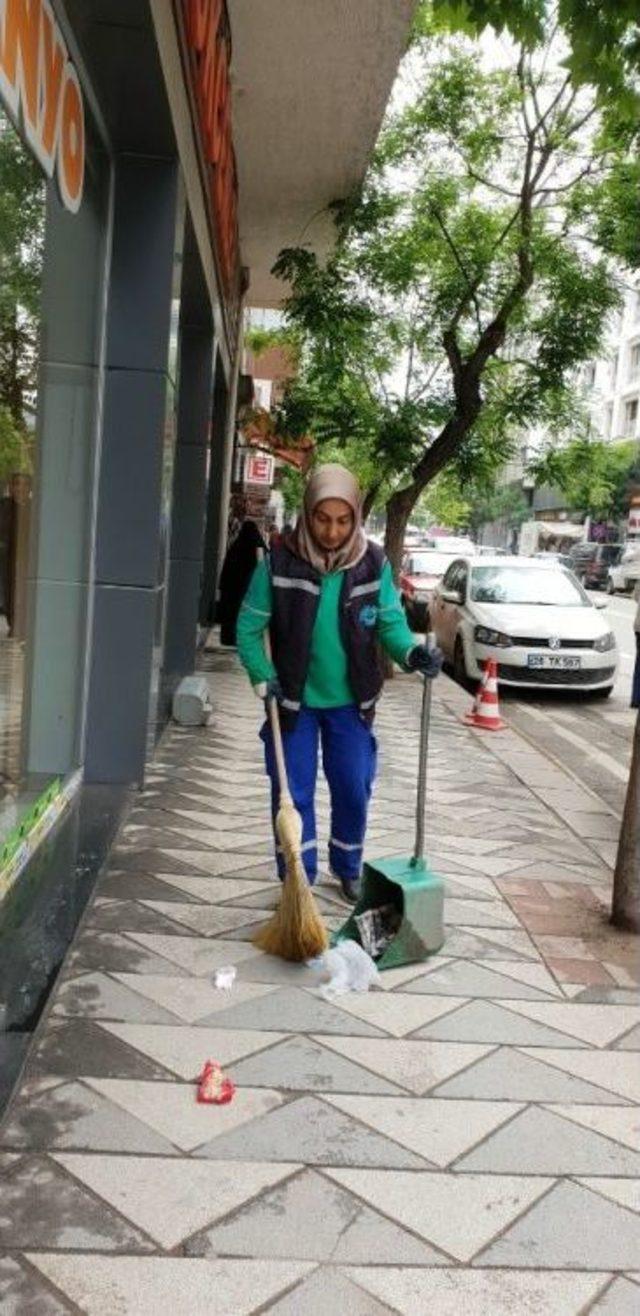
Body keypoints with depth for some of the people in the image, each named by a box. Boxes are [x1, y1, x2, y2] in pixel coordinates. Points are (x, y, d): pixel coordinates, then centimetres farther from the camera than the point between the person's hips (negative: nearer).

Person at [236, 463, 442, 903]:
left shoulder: (374, 563, -9)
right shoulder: (280, 561, -14)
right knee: (294, 794, 7)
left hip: (350, 702, 2)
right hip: (294, 701, -1)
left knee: (353, 792, 12)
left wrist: (411, 651, -25)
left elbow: (390, 620, -4)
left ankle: (348, 870, 36)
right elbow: (250, 627, -8)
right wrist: (263, 677, -21)